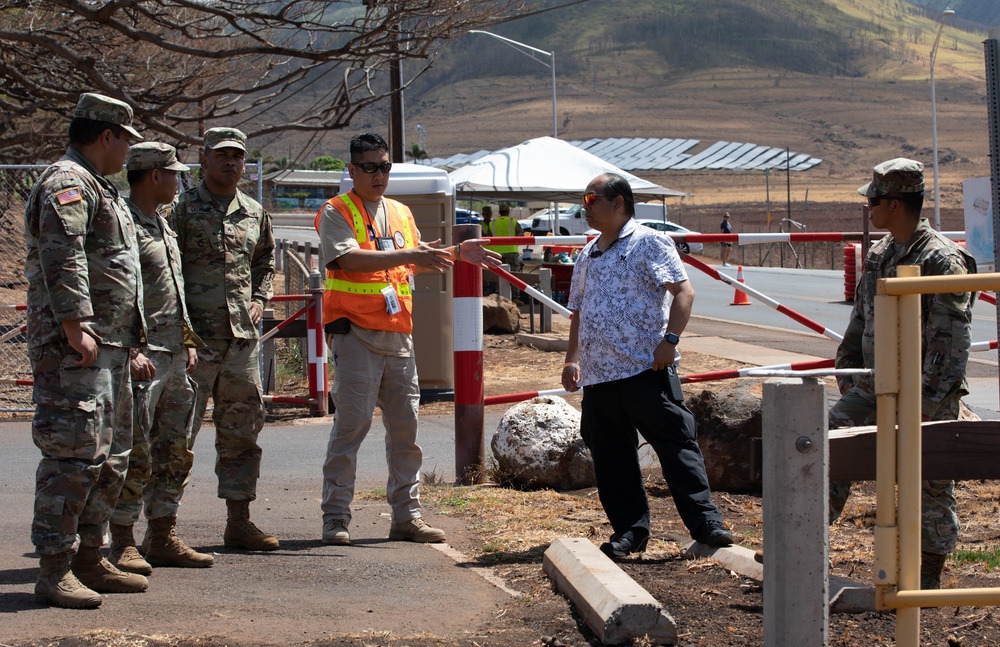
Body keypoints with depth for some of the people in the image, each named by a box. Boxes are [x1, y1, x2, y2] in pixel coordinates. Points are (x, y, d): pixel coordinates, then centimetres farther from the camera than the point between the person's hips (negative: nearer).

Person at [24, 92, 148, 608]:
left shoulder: (98, 188, 24)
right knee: (76, 454, -13)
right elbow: (62, 260, -21)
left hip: (108, 348, 11)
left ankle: (90, 560, 20)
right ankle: (55, 571, -12)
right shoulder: (66, 183, -10)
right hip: (75, 347, -11)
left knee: (110, 456, 13)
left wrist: (127, 342, 26)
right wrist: (75, 328, -28)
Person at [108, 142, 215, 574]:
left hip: (174, 357, 9)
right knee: (135, 454, -8)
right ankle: (122, 545, -2)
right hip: (142, 359, -9)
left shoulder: (162, 224, 19)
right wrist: (131, 351, -21)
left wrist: (188, 341, 20)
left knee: (175, 453, 11)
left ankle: (163, 538, 18)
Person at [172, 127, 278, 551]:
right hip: (195, 338, -6)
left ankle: (239, 521, 16)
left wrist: (259, 298, 14)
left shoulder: (254, 213, 15)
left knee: (243, 430, 8)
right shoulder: (183, 208, -2)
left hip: (242, 338, 6)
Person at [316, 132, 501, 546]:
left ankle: (407, 515, 13)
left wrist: (457, 253, 14)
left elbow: (419, 261, 30)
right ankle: (336, 516, -3)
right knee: (352, 422, -8)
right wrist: (406, 256, -25)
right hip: (355, 332, -7)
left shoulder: (401, 213, 19)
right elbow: (348, 258, -20)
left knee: (405, 426, 7)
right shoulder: (336, 212, -3)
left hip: (398, 335, 7)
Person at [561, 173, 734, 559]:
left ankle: (706, 524, -5)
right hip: (598, 375, 7)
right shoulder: (587, 256, 20)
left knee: (676, 446, -7)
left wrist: (670, 339, -18)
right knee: (611, 457, 6)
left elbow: (683, 292, -9)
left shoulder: (648, 244, -2)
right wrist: (572, 358, 18)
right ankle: (629, 530, 14)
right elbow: (578, 312, 27)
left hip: (646, 368, -7)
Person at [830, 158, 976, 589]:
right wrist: (847, 373, 14)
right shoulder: (879, 255, 10)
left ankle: (928, 577, 13)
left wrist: (928, 398, -21)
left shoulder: (942, 260, -14)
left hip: (925, 393, -7)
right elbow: (860, 321, 20)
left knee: (929, 483, 2)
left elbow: (952, 339, -18)